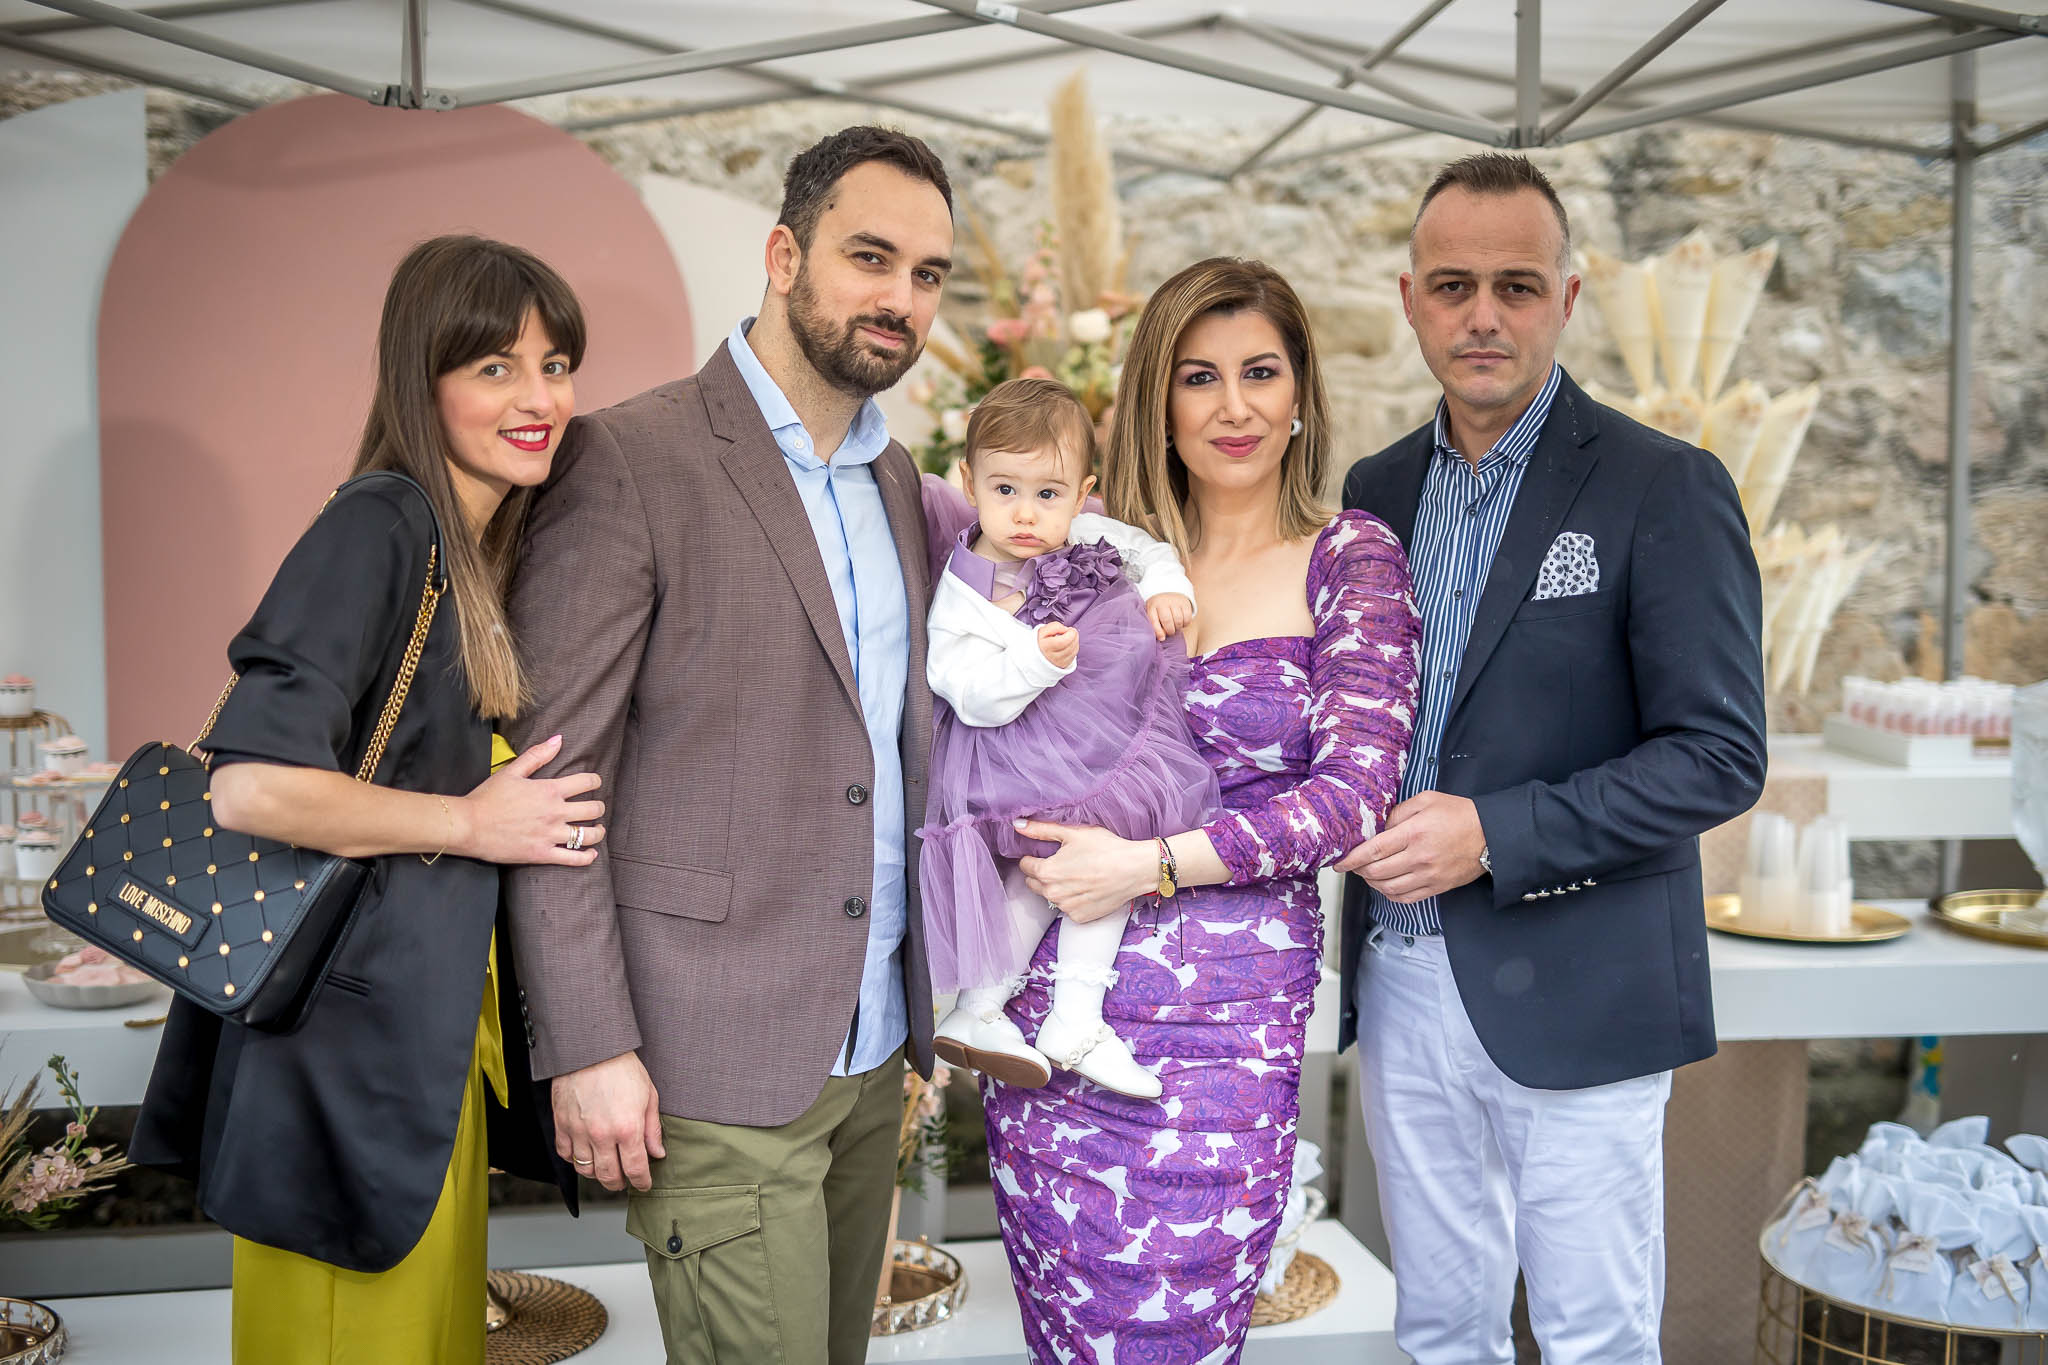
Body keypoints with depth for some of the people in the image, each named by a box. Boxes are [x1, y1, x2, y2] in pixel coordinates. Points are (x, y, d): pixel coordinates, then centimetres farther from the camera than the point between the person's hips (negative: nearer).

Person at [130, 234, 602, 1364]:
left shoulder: (478, 548, 12)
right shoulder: (380, 526, -16)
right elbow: (250, 785, -26)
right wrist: (471, 823, -16)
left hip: (438, 1031, 9)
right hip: (358, 1028, -9)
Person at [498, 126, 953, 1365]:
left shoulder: (900, 482, 12)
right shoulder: (627, 461, -10)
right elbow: (549, 774, -12)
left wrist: (920, 1006, 12)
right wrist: (589, 1048, -14)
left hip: (874, 1047, 7)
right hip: (716, 1066, -7)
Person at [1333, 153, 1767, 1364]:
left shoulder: (1666, 489, -9)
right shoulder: (1376, 490, 9)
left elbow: (1721, 755, -13)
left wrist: (1495, 833, -19)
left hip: (1571, 991, -5)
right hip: (1399, 978, 5)